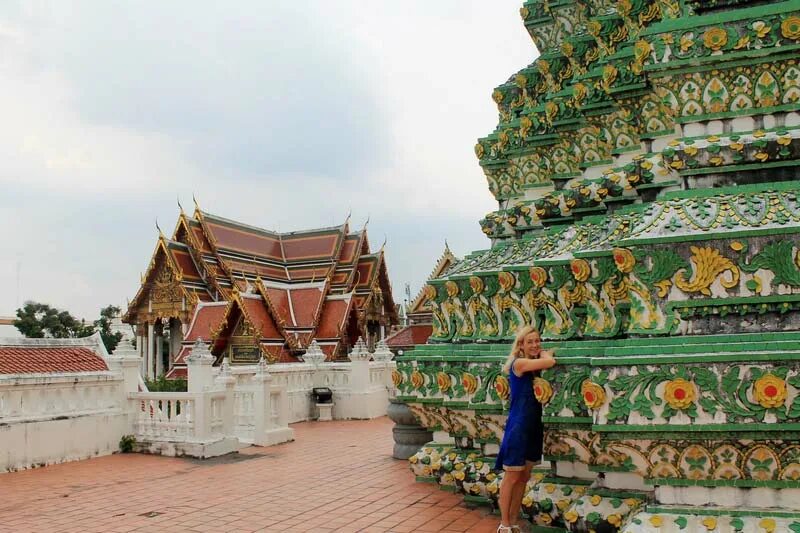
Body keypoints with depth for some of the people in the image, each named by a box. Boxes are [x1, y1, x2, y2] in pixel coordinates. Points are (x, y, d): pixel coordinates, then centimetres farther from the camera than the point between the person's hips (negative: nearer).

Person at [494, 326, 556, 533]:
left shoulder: (534, 366, 10)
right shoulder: (519, 363, -15)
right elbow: (550, 362, -23)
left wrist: (544, 354, -7)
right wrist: (544, 354, -5)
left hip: (533, 427, 8)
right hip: (518, 427, -8)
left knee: (524, 477, 15)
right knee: (511, 477, 2)